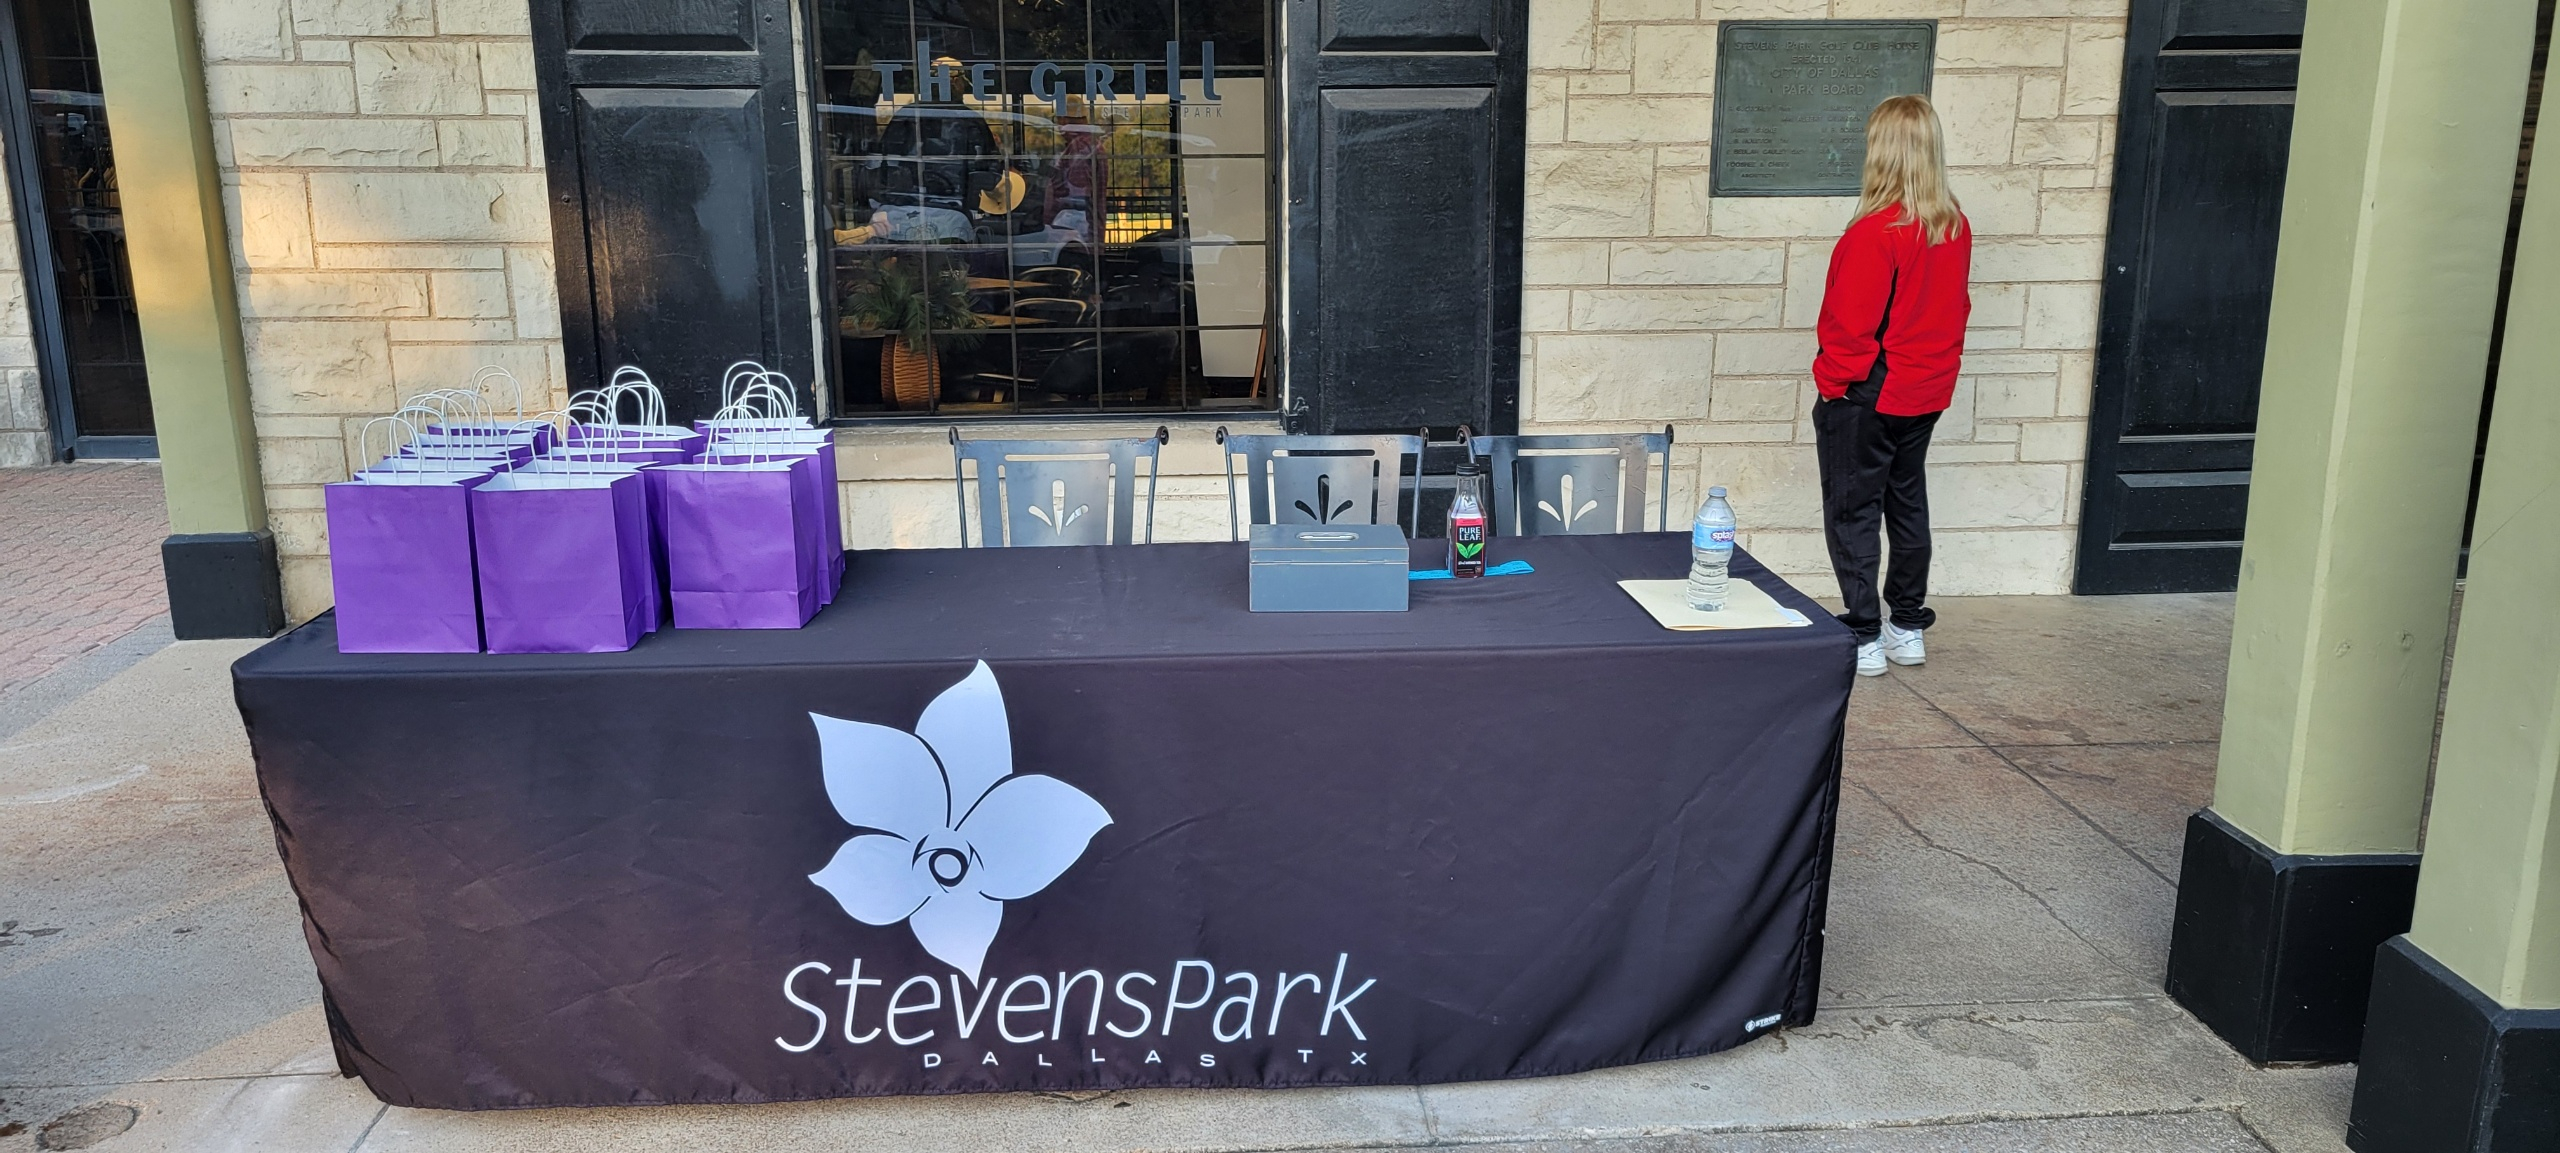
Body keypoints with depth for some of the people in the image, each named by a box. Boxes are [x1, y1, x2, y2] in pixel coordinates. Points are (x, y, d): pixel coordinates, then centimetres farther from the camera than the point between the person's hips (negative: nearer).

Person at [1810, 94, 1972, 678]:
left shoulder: (1876, 232, -22)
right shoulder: (1956, 227, 1)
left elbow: (1852, 324, -20)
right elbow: (1955, 306, 11)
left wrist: (1832, 382, -7)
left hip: (1866, 394, -7)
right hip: (1926, 391, 8)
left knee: (1853, 512, 2)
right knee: (1908, 503, 17)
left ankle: (1864, 638, 5)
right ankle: (1908, 628, 26)